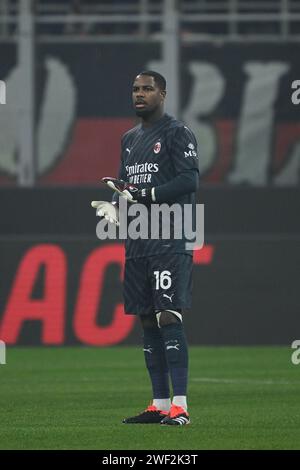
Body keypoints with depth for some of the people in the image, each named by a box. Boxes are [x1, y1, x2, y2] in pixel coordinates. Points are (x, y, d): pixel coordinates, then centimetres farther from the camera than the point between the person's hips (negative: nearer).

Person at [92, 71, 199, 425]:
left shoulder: (177, 133, -4)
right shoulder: (130, 139, 21)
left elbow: (190, 179, -14)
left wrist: (142, 194, -17)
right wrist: (116, 206, 3)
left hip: (169, 241, -8)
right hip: (137, 244, 8)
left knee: (168, 316, -14)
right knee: (147, 320, 7)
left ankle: (180, 406, -16)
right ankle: (160, 404, 11)